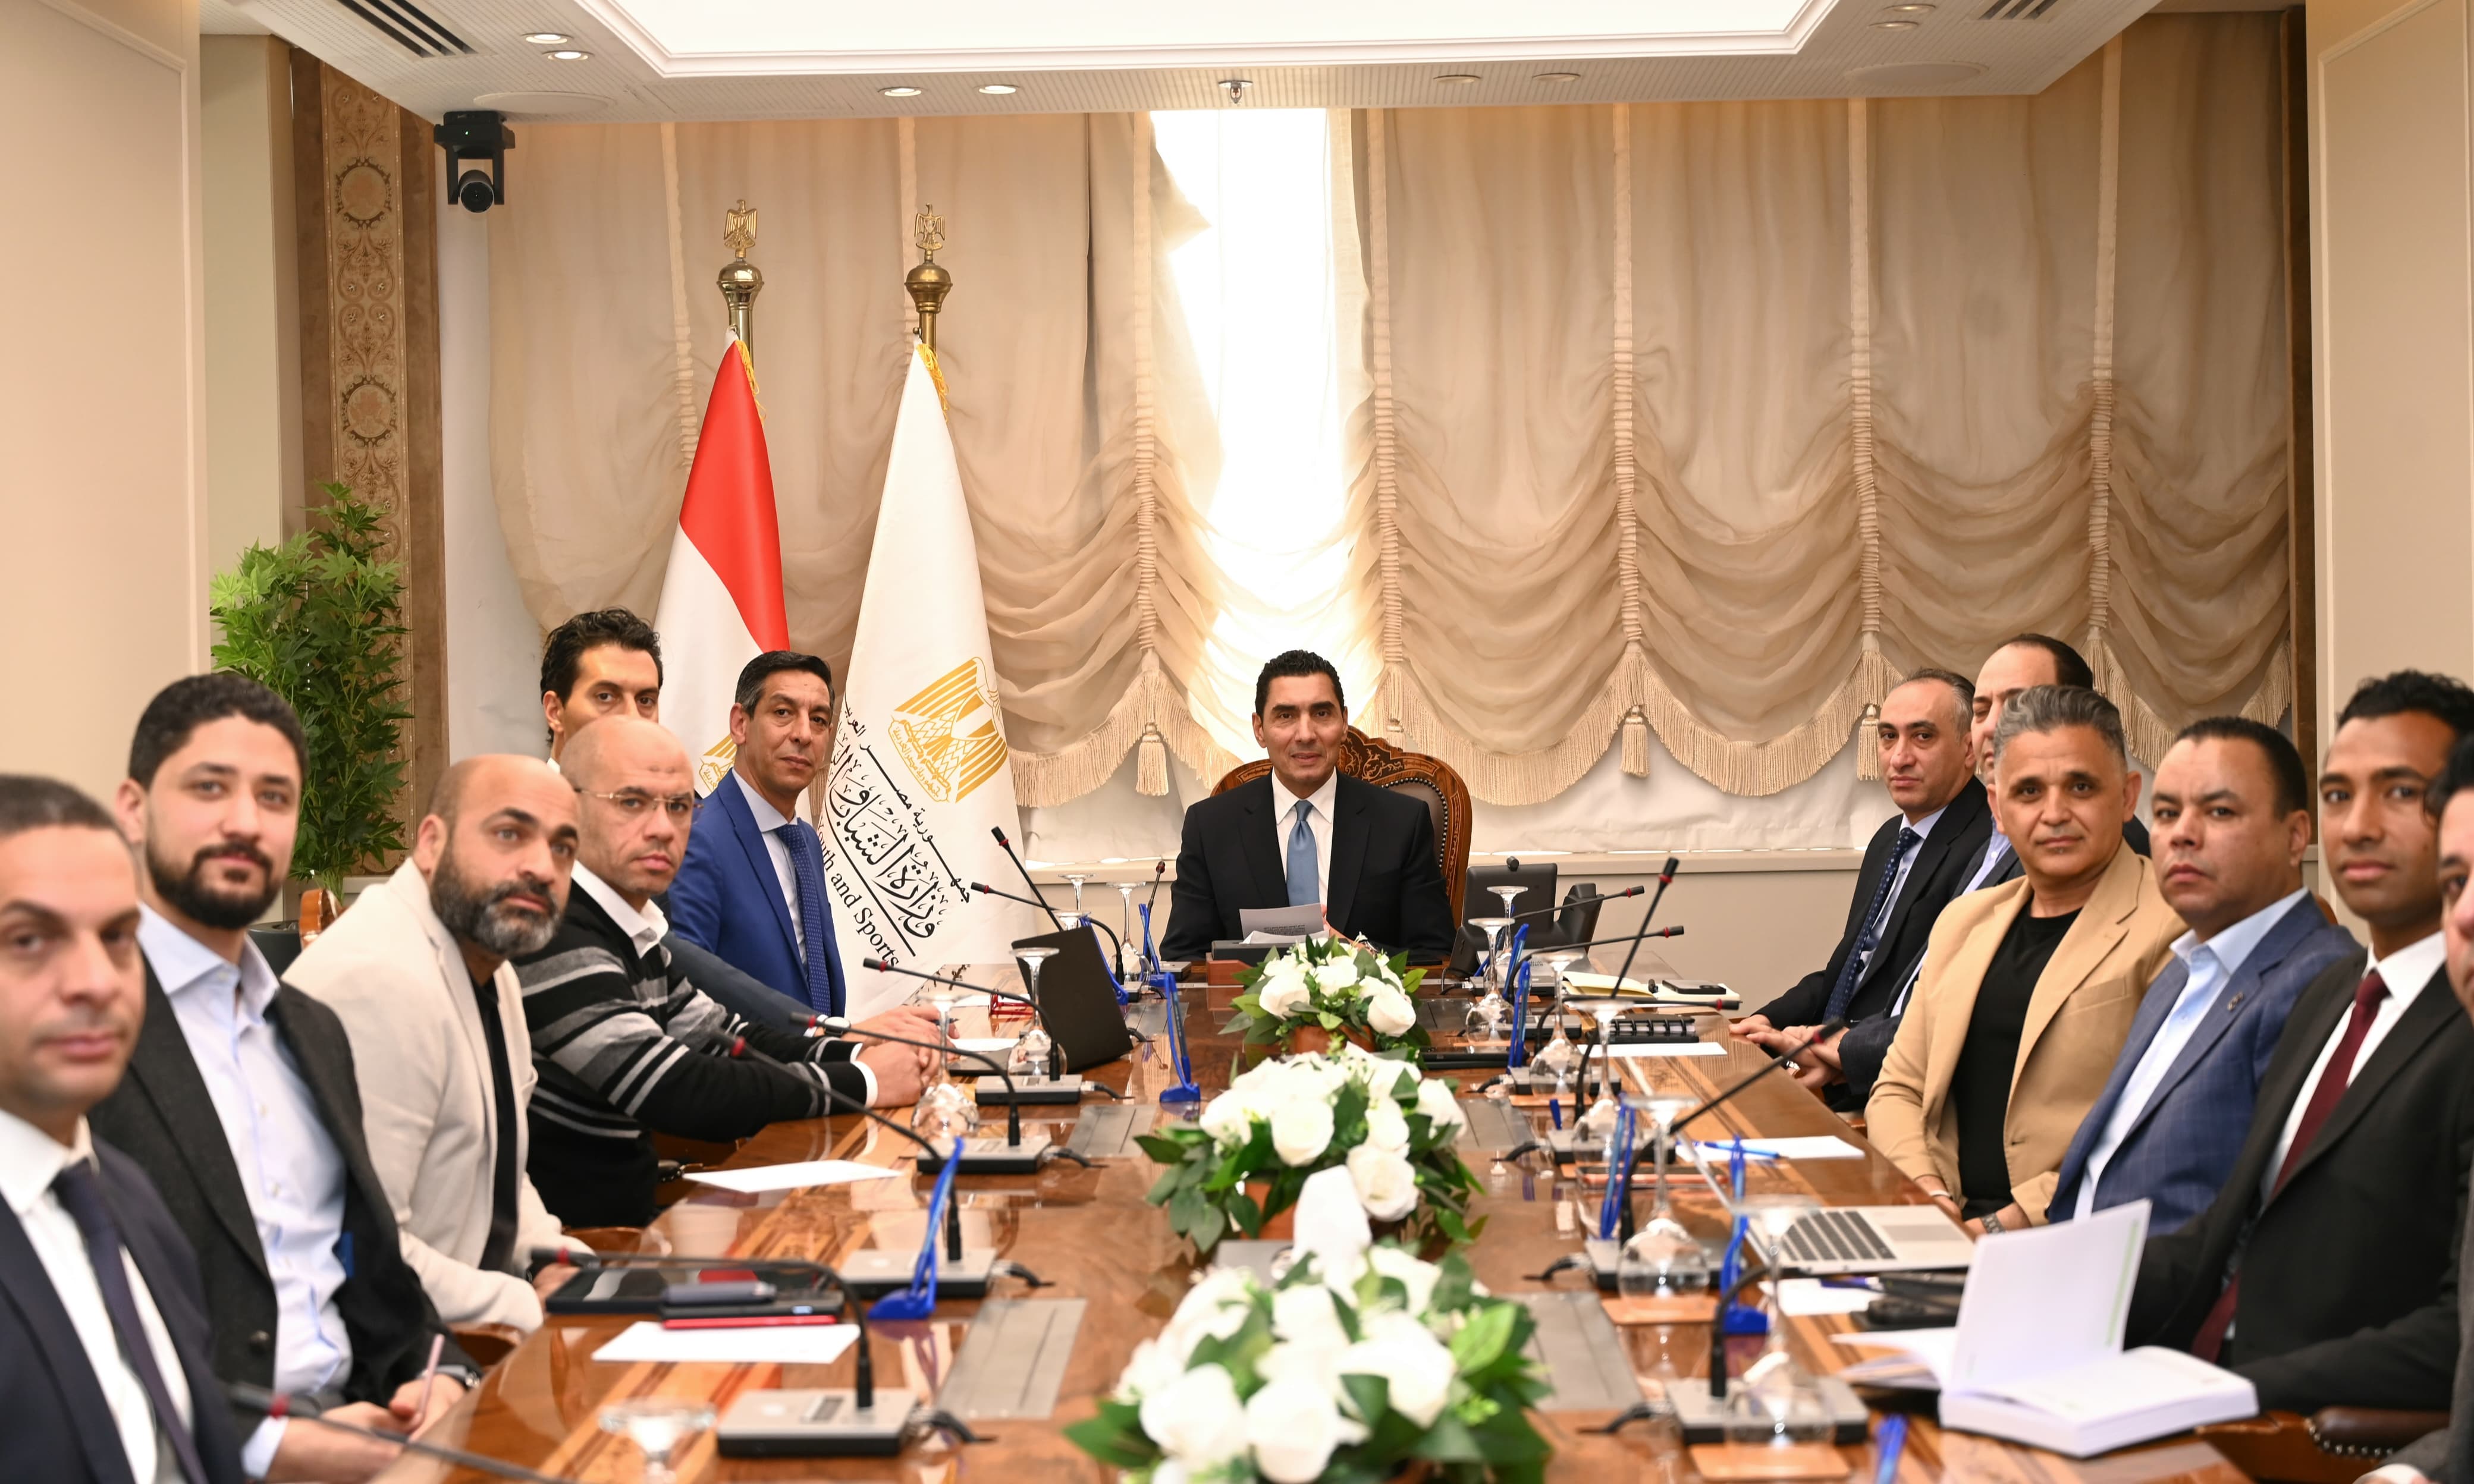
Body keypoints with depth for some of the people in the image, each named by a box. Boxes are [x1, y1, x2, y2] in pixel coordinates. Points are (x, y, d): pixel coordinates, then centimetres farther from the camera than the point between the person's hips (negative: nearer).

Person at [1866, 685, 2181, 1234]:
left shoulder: (2173, 930, -4)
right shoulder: (1964, 920, 19)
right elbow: (1898, 1090, 20)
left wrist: (2004, 1226, -16)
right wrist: (1928, 1195, -1)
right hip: (1950, 1226, 7)